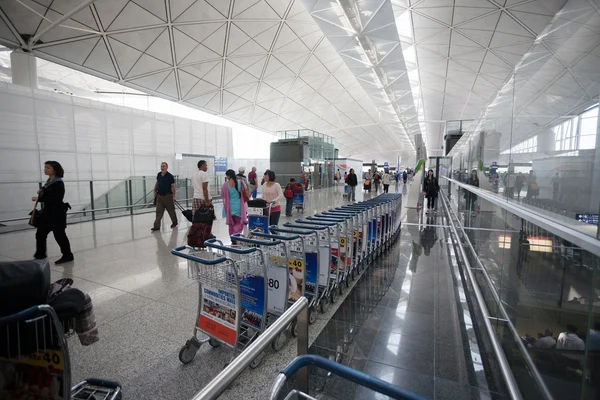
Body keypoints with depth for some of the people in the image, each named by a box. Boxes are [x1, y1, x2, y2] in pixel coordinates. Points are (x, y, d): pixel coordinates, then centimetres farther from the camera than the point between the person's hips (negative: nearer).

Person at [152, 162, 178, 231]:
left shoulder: (170, 176, -12)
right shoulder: (159, 175, 6)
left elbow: (173, 186, -12)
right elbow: (157, 183, 20)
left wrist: (174, 196, -15)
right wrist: (155, 192, 15)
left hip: (167, 196, -5)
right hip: (159, 196, 5)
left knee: (171, 210, 9)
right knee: (158, 212, 3)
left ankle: (174, 223, 25)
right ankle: (156, 226, 4)